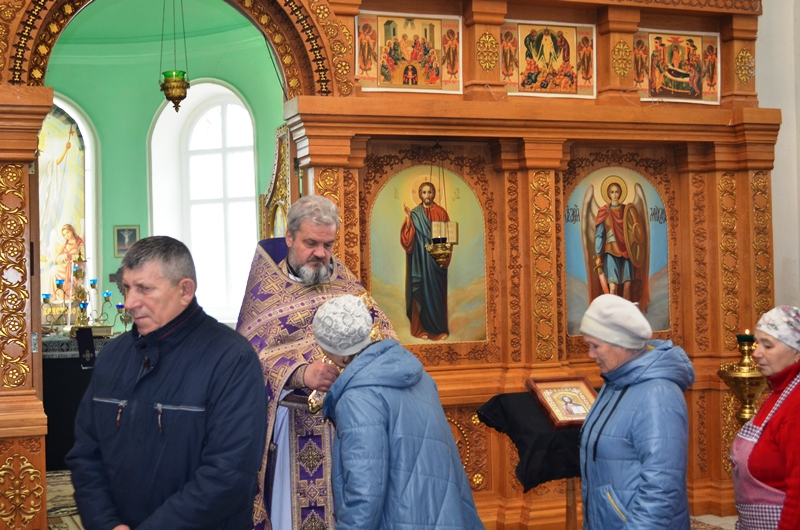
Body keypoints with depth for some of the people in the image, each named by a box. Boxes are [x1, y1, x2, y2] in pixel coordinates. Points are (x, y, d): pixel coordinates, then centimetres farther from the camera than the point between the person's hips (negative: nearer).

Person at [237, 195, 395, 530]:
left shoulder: (344, 282, 10)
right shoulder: (266, 289, 0)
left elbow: (381, 330, 4)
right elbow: (252, 353, -11)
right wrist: (301, 374, -28)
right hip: (290, 422, -2)